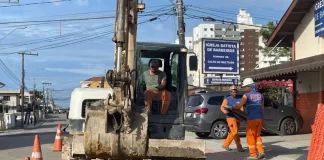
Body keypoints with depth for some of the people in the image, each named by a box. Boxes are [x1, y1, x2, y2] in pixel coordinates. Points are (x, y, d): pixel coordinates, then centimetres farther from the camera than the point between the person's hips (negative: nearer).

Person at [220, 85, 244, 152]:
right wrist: (225, 111, -33)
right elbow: (222, 107, -11)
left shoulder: (239, 100, 15)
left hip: (237, 118, 5)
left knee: (232, 133, 11)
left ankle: (225, 144, 25)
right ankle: (239, 147, -4)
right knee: (235, 132, -10)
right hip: (231, 117, -5)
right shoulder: (227, 99, 2)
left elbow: (241, 108, 8)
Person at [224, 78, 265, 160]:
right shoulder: (260, 95, 12)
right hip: (260, 118, 6)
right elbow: (262, 107, 17)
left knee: (250, 136, 5)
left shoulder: (246, 95, -6)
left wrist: (230, 107, 5)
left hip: (252, 119, -6)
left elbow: (239, 106, -10)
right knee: (257, 135, 19)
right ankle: (261, 152, 7)